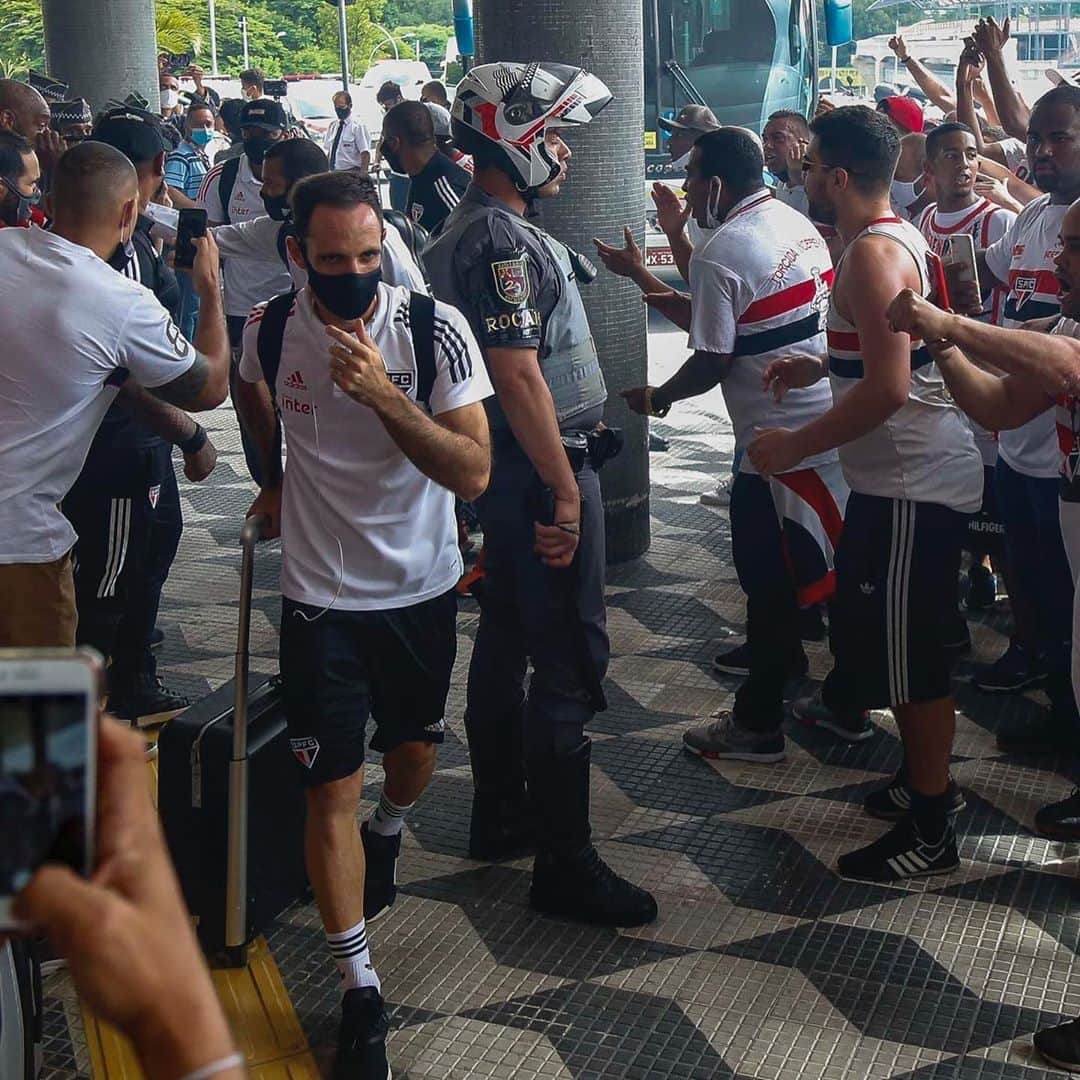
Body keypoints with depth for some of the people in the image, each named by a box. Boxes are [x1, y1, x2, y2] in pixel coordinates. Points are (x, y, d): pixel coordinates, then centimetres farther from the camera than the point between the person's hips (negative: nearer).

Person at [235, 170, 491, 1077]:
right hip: (321, 596, 0)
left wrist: (384, 394, -34)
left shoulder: (435, 330, -17)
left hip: (421, 586, 0)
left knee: (415, 748, 20)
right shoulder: (271, 330, -10)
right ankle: (361, 993, 10)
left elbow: (473, 473, -24)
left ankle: (388, 835, 57)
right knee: (332, 791, -2)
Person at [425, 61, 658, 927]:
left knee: (509, 639, 17)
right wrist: (565, 489, -21)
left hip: (512, 468, 11)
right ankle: (564, 862, 0)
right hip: (542, 468, -11)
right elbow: (519, 376, -24)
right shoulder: (503, 240, -18)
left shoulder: (469, 230, 14)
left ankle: (501, 815, 30)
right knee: (570, 659, -6)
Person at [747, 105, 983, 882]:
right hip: (902, 477, 11)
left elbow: (888, 387, -29)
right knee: (890, 638, 21)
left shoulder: (873, 254, -20)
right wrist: (823, 368, 19)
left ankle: (930, 831, 9)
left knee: (909, 650, -2)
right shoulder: (900, 236, 12)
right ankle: (926, 779, 35)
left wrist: (795, 446, -22)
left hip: (914, 486, -11)